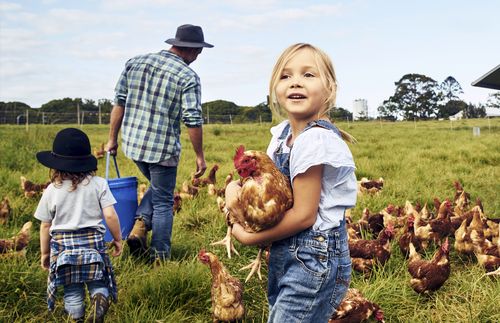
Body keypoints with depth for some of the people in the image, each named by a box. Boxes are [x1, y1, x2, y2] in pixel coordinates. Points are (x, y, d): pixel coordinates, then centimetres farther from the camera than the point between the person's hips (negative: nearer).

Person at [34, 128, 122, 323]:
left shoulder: (52, 191, -2)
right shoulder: (99, 184, -4)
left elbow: (45, 225, 4)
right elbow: (110, 215, -9)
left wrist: (44, 253, 16)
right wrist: (117, 239, 6)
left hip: (63, 244, 0)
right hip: (93, 241, 0)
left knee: (72, 290, 12)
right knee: (98, 283, 10)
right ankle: (100, 299, -20)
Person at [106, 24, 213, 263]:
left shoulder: (134, 63, 4)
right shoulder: (188, 77, -11)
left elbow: (119, 102, 6)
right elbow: (193, 121, -14)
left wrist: (113, 138, 13)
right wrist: (200, 156, -5)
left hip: (132, 143, 5)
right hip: (163, 149, -5)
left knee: (157, 187, 28)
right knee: (163, 201, 11)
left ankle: (139, 225, 9)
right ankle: (159, 257, 15)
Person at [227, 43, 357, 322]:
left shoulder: (314, 141, -23)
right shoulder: (283, 134, 4)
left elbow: (304, 215, -21)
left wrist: (249, 237, -11)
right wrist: (235, 187, -6)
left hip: (314, 261, -9)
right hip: (288, 255, 9)